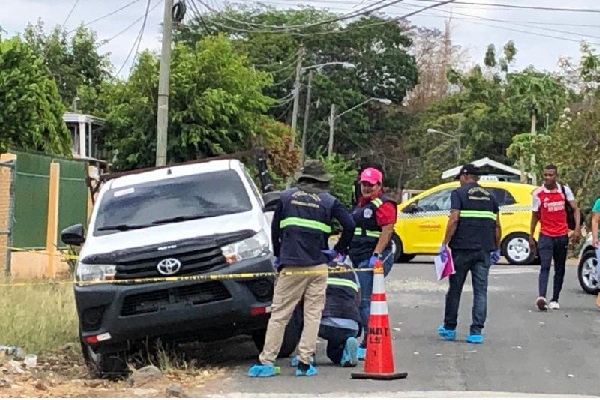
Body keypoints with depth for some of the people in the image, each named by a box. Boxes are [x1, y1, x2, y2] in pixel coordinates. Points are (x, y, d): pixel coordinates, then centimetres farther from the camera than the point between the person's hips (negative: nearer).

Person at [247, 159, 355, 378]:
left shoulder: (287, 196, 8)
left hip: (290, 267, 1)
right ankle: (305, 363, 1)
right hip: (318, 266, 0)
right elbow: (349, 226, -4)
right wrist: (337, 250, 8)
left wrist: (278, 255, 22)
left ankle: (266, 361, 2)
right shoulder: (329, 201, 5)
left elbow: (275, 228, 11)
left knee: (279, 314, 4)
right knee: (313, 315, 6)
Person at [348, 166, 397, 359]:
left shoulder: (384, 204, -8)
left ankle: (368, 346, -10)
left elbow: (387, 231, -17)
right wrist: (344, 251, 24)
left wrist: (376, 255, -23)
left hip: (373, 258, -10)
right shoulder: (361, 203, 22)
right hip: (358, 257, 10)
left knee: (365, 301, -12)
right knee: (356, 300, 9)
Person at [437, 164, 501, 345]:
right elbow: (497, 225, 12)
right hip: (484, 250, 4)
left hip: (462, 248, -4)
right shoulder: (489, 196, 13)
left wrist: (444, 244, -10)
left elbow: (454, 220, -12)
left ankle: (449, 328, 19)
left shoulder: (459, 193, -1)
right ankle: (476, 332, -1)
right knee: (480, 290, 4)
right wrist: (496, 249, 19)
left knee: (455, 289, 9)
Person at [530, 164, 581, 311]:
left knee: (560, 269, 8)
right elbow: (535, 216, 5)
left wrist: (577, 228, -11)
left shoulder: (565, 190, 3)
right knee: (545, 267, -17)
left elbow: (575, 209, 2)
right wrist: (531, 237, 5)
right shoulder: (538, 193, -2)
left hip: (562, 235, 3)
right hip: (546, 235, -3)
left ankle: (555, 300, 17)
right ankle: (541, 297, -30)